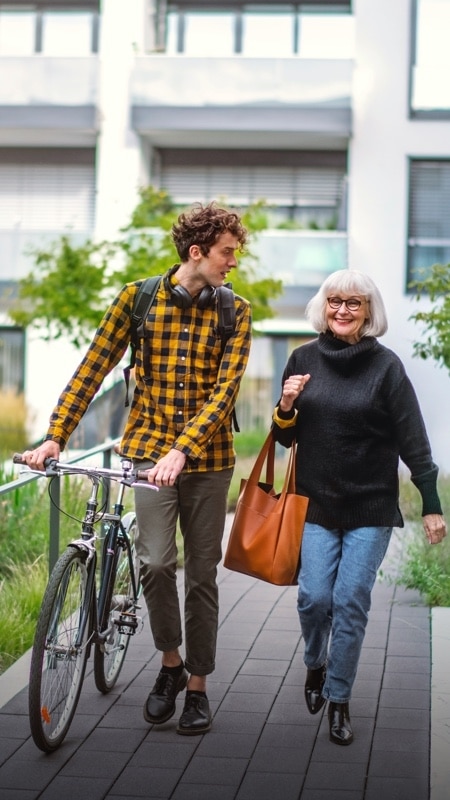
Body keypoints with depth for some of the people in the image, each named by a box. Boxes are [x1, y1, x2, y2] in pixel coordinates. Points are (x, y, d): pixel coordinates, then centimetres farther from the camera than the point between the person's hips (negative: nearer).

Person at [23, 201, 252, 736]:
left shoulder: (235, 312, -2)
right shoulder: (138, 298, -2)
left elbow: (224, 390, -13)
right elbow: (94, 368, -3)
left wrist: (181, 451, -26)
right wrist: (55, 436, -12)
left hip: (207, 456, 1)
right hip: (151, 449, -1)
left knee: (201, 575, 7)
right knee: (156, 562, -16)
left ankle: (197, 686, 21)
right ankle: (170, 663, 8)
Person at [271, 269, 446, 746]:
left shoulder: (385, 366, -4)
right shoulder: (304, 359, 4)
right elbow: (286, 436, 12)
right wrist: (286, 408, -10)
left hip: (371, 506, -2)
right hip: (316, 501, 2)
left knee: (351, 602, -4)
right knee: (314, 596, -7)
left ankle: (339, 700, 12)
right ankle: (315, 665, 25)